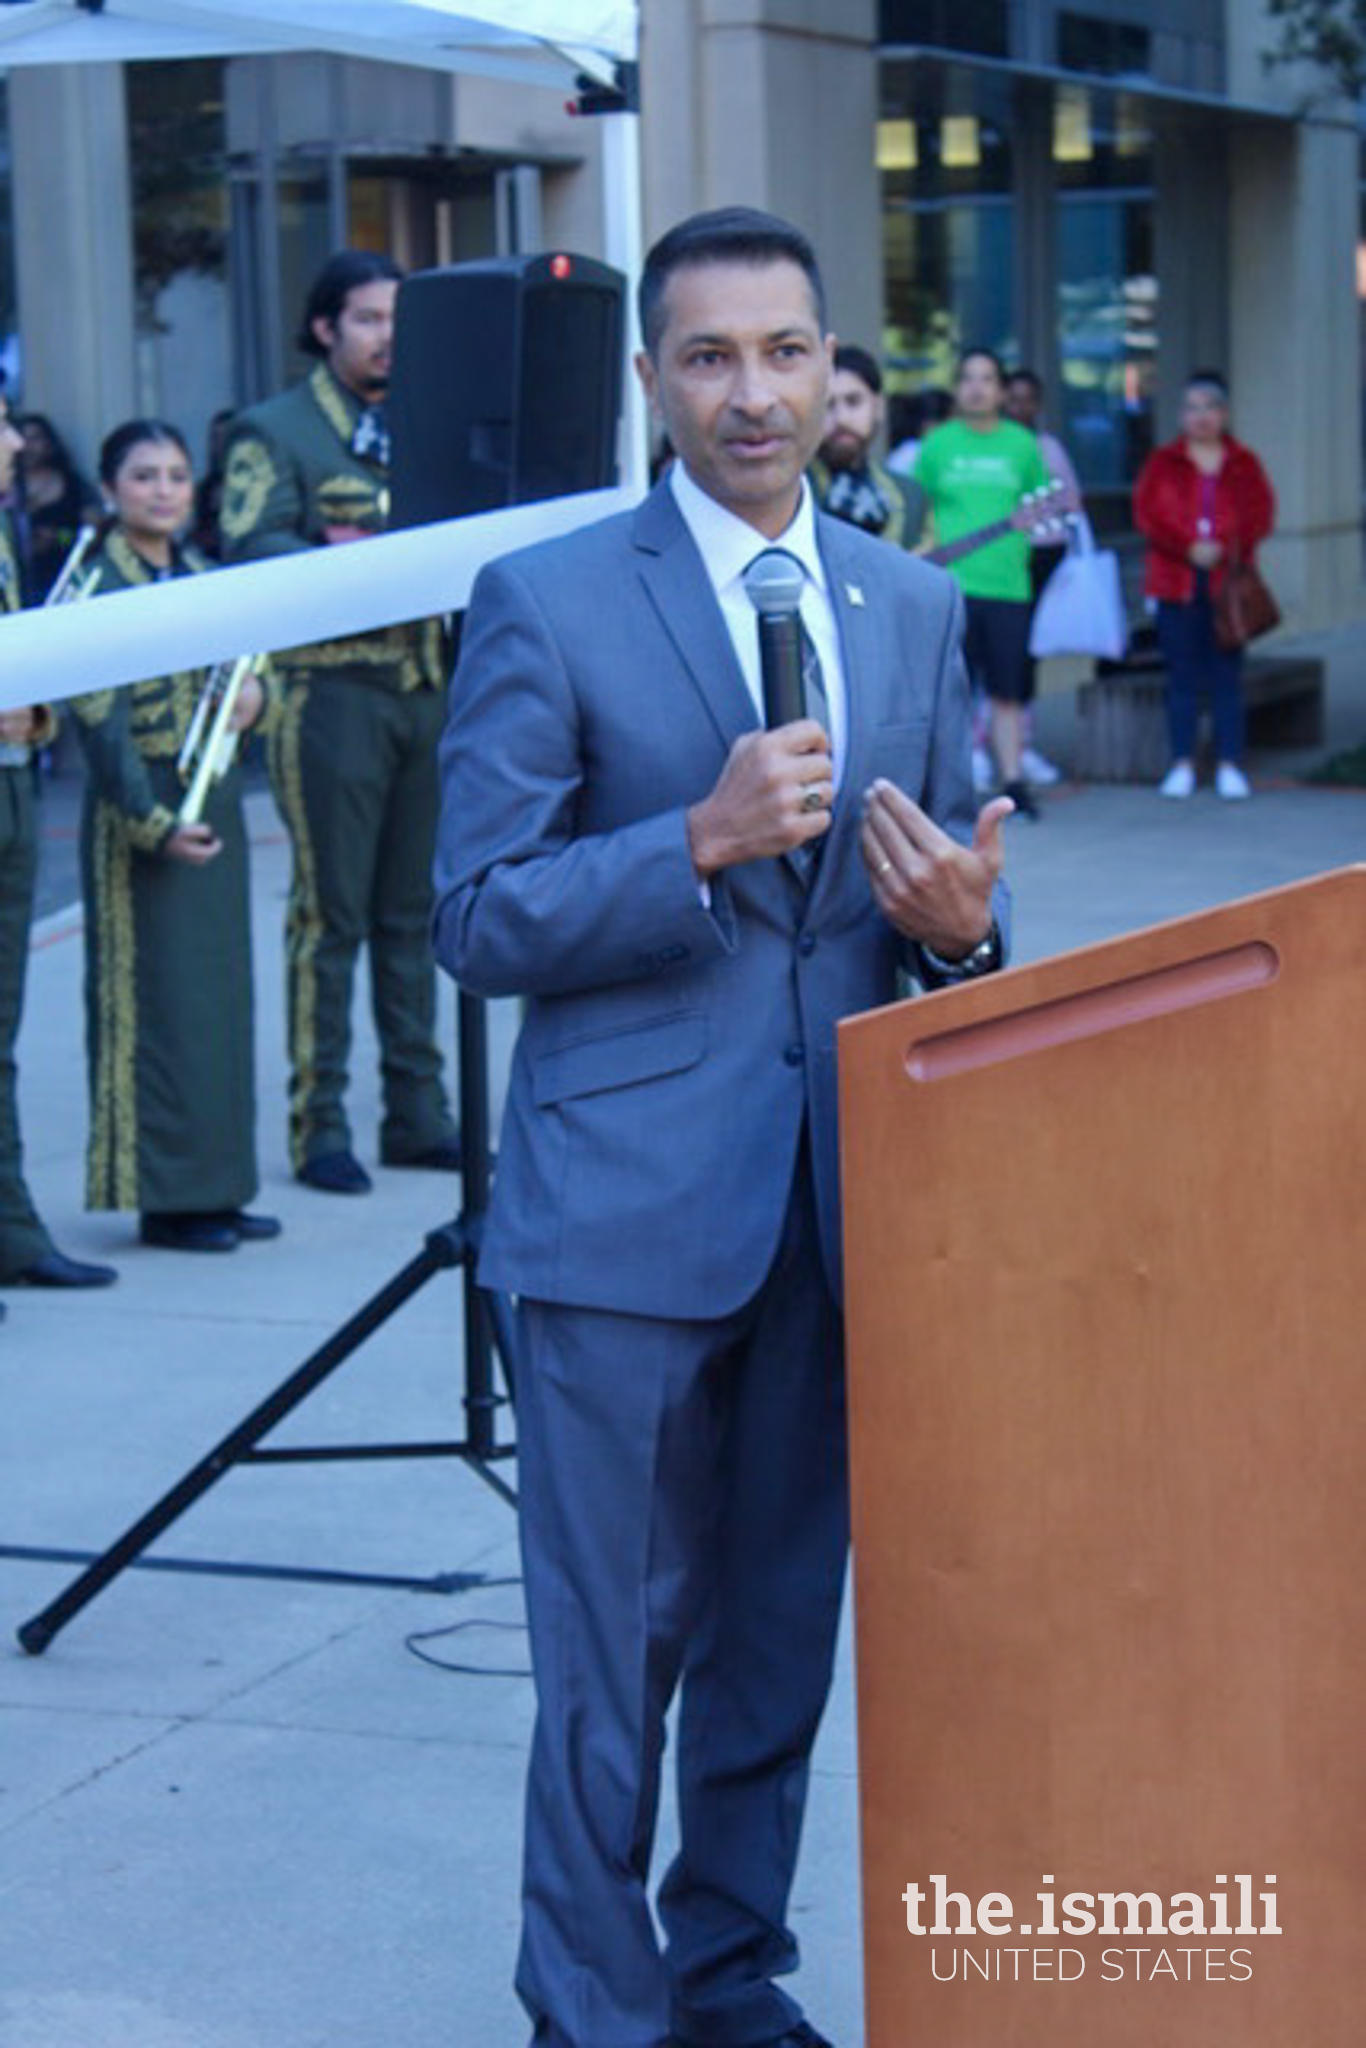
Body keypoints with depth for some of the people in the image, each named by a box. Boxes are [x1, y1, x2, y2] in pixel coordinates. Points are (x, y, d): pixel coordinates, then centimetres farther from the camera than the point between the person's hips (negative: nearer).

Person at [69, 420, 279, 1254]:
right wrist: (153, 822, -22)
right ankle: (167, 1196, 2)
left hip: (213, 800, 8)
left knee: (222, 996, 10)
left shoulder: (201, 576, 13)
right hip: (140, 813, -7)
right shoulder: (99, 583, -9)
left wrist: (254, 692, 1)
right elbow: (100, 719, -16)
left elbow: (239, 661, 23)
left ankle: (216, 1185, 17)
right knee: (159, 1001, -4)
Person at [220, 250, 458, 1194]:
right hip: (332, 687, -5)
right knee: (332, 915, -3)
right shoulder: (275, 432, 1)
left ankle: (417, 1114, 16)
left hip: (426, 684, 5)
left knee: (414, 912, 10)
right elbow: (249, 550, -12)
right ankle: (319, 1125, 2)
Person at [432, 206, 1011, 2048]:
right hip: (628, 1202, -5)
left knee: (784, 1629, 14)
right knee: (615, 1645, 1)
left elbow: (952, 893, 14)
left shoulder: (914, 606, 10)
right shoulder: (545, 605, -5)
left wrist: (960, 921, -10)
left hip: (842, 1195, 5)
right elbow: (477, 925, -9)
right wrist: (700, 841, -22)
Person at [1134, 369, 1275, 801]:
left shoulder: (1244, 464, 10)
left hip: (1227, 582, 0)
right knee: (1182, 677, 2)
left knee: (1227, 675, -1)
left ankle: (1229, 766, 3)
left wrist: (1222, 547, -16)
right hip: (1176, 582, 0)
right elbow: (1146, 514, -3)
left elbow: (1260, 516, 1)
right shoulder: (1163, 462, 9)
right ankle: (1182, 765, 8)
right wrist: (1189, 548, -15)